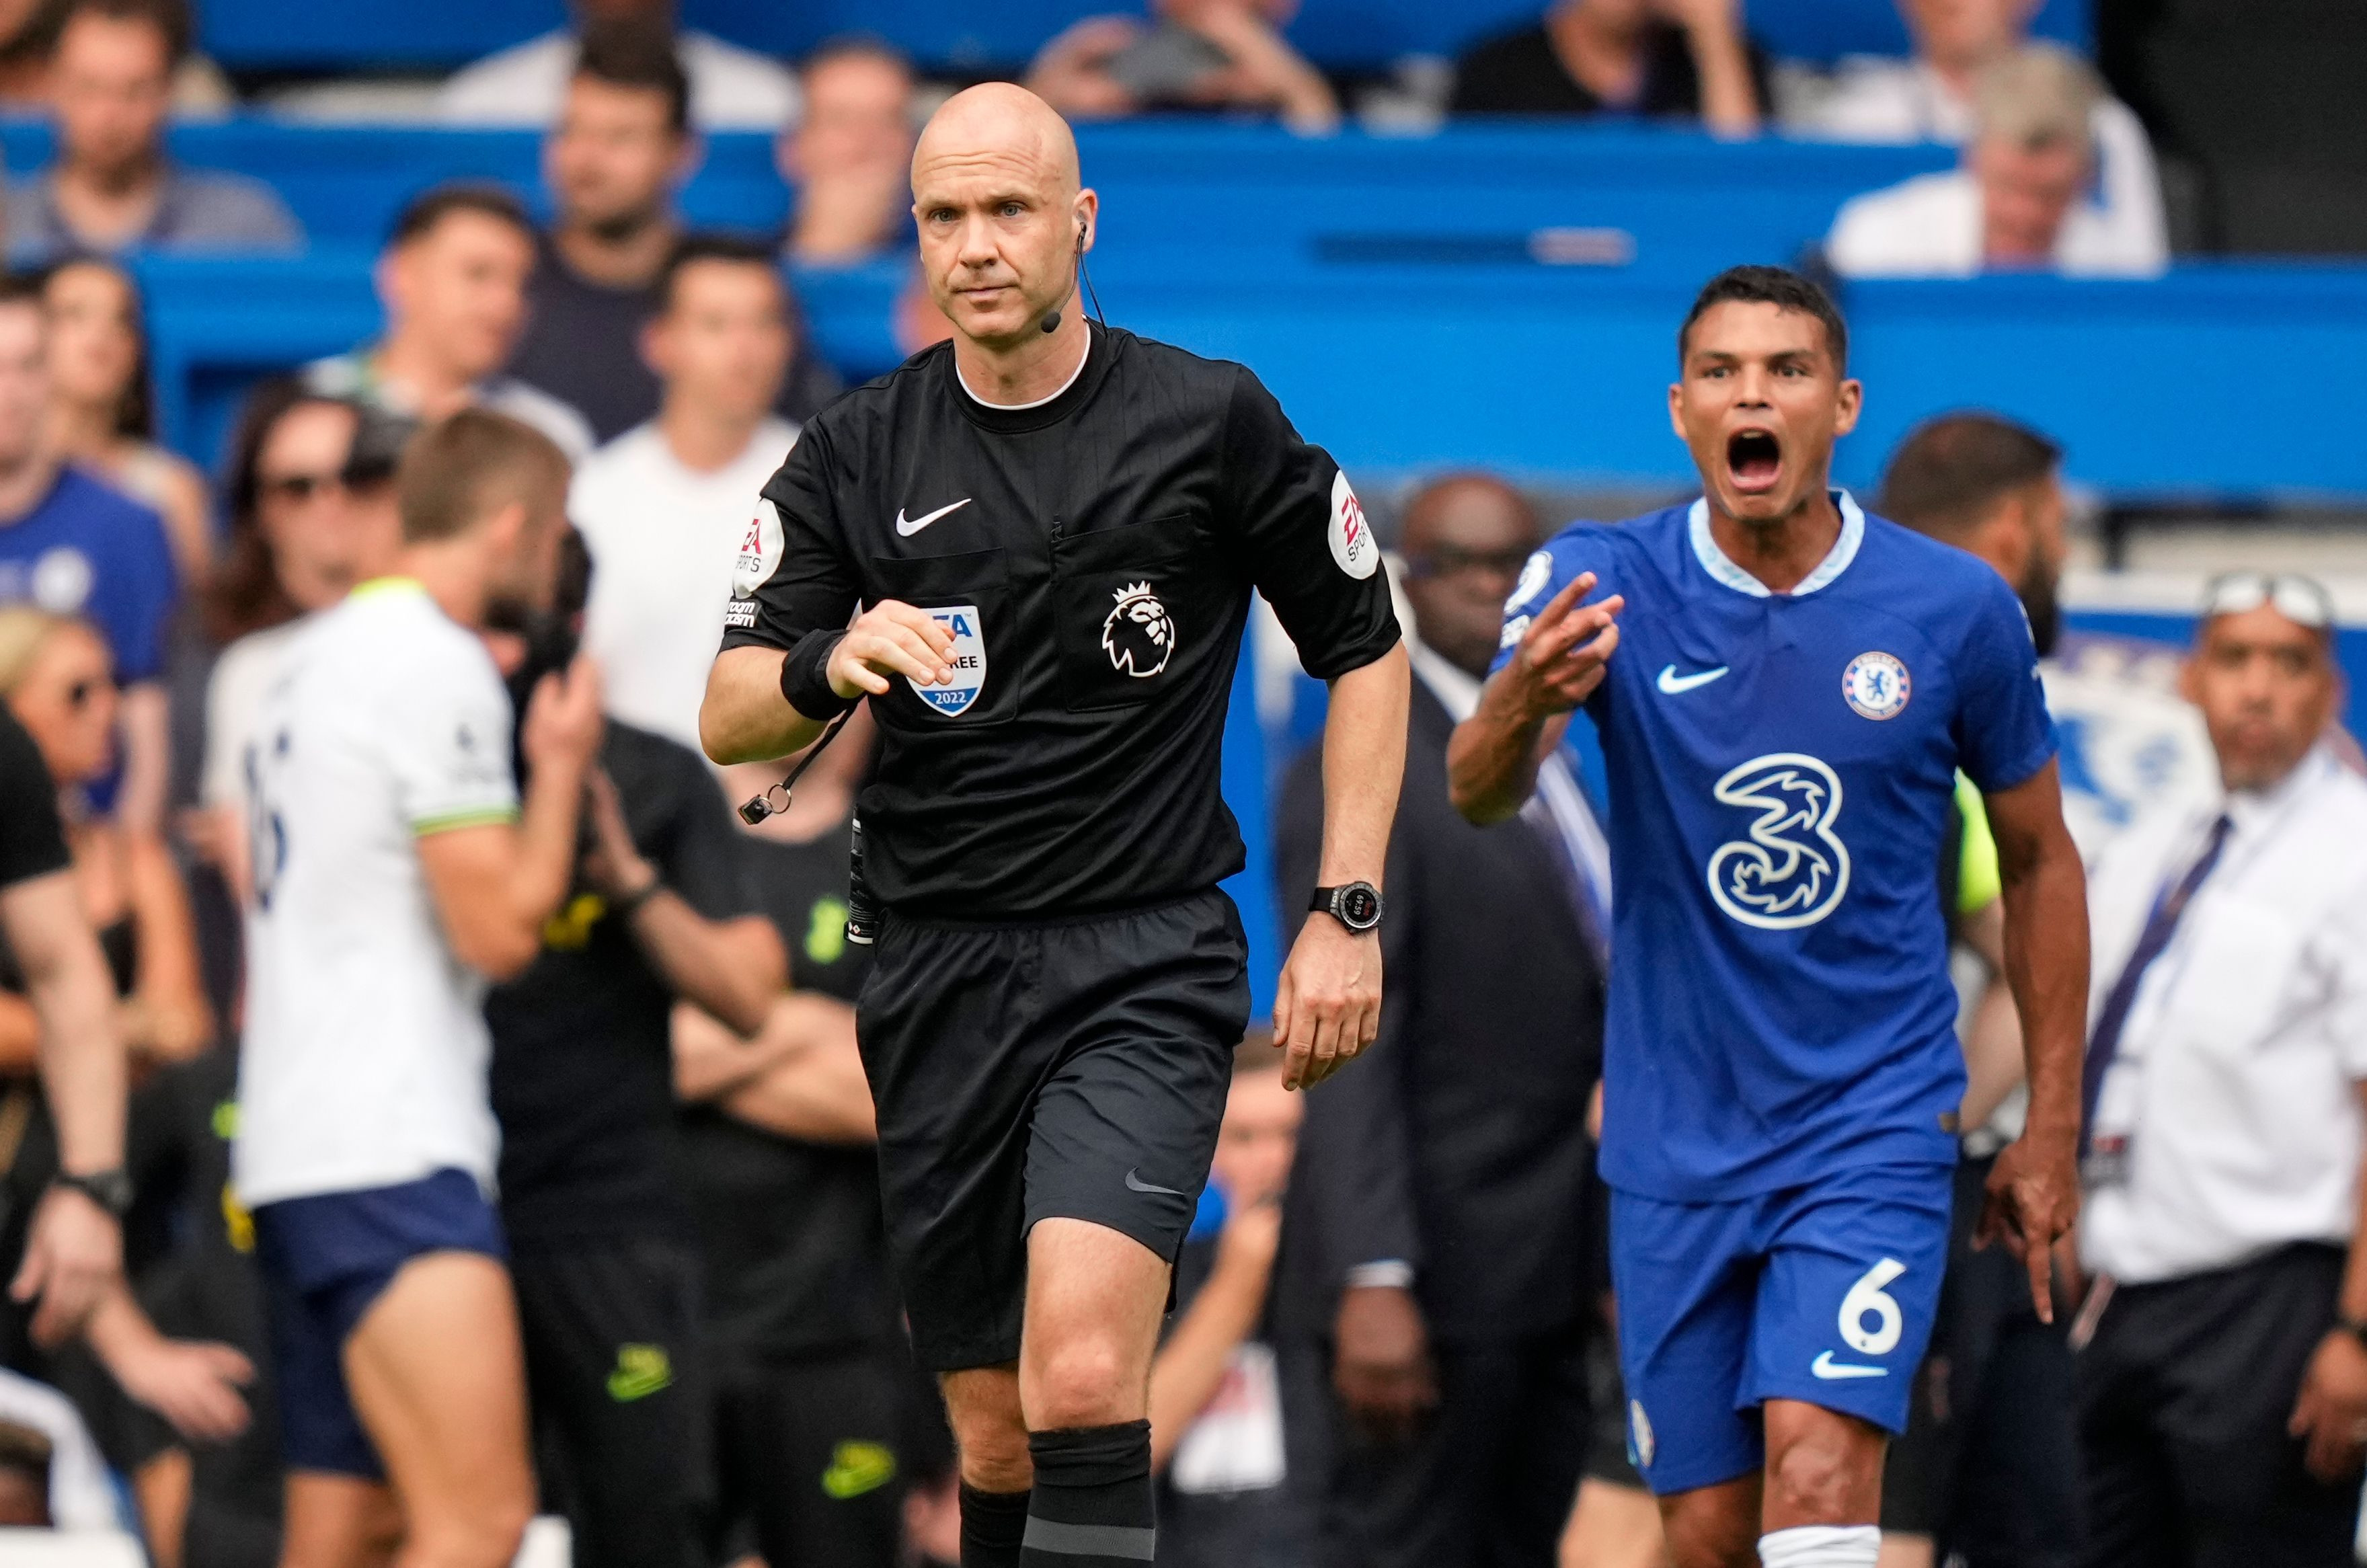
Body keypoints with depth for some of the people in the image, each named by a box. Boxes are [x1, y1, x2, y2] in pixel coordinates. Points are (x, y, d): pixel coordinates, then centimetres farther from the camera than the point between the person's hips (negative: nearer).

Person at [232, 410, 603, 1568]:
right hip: (391, 1155, -10)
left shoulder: (317, 657, 19)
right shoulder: (441, 668, -11)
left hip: (296, 1150, 10)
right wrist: (561, 764, -1)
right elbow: (502, 927, -12)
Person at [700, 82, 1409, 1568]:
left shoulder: (1212, 422, -2)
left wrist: (1349, 915, 1)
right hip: (940, 978, 4)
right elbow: (728, 721, 0)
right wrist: (829, 667, -23)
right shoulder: (855, 457, 4)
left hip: (1146, 959, -4)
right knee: (998, 1439, 7)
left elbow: (1366, 649, 9)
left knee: (1081, 1378, -23)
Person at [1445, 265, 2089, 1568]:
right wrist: (1522, 701, -46)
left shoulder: (1957, 608, -5)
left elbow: (2038, 860, 8)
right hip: (1676, 1149, 1)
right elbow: (1477, 795, -22)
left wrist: (2050, 1131, 9)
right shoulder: (1598, 584, -6)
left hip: (1874, 1129, -1)